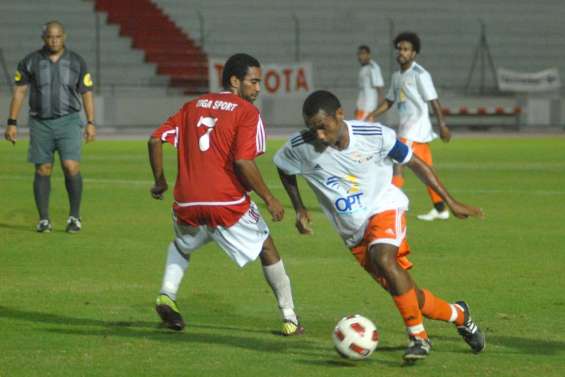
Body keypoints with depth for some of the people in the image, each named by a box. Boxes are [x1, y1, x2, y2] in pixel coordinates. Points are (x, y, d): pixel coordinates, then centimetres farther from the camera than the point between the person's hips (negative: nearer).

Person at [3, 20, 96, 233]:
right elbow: (19, 92, 3)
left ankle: (74, 216, 1)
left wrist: (90, 123, -2)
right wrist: (12, 123, -2)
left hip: (68, 121, -1)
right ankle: (44, 219, 9)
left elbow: (87, 93, 5)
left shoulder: (76, 62, 3)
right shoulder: (31, 62, 2)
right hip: (40, 122, 1)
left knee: (71, 167, -13)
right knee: (42, 171, 1)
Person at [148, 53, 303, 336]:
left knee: (181, 247, 34)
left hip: (187, 204, 4)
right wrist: (269, 199, -5)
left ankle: (167, 295, 9)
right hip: (228, 203, -4)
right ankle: (289, 320, 15)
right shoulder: (247, 112, -2)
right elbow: (243, 162, -14)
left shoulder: (193, 106, 15)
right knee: (267, 249, 16)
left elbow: (156, 139, 11)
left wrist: (160, 180, 22)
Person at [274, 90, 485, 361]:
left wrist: (450, 202, -2)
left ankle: (418, 337, -23)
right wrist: (299, 209, 4)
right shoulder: (301, 147, -14)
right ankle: (459, 316, 29)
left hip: (384, 208, -3)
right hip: (353, 231, 3)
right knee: (409, 298, 0)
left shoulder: (375, 135, -17)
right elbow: (284, 169, 10)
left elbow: (415, 164, -4)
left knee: (382, 259, -35)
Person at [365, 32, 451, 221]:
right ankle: (440, 209, 18)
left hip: (417, 128, -8)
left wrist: (442, 125, -17)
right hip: (406, 128, 8)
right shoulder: (397, 76, 14)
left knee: (398, 164, -15)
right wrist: (373, 115, 9)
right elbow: (389, 101, 22)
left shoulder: (420, 74, -11)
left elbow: (434, 101, -13)